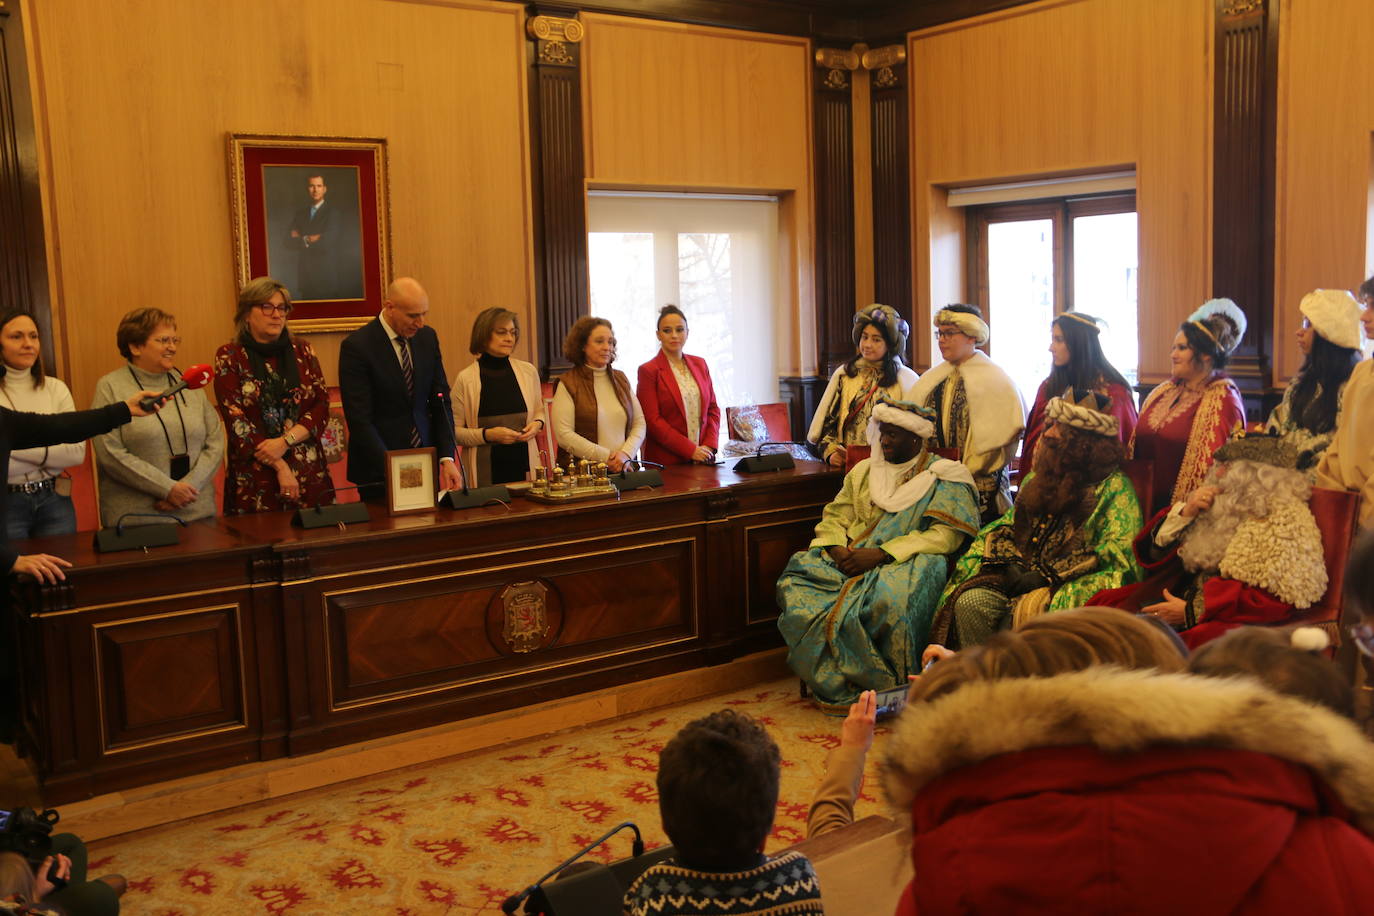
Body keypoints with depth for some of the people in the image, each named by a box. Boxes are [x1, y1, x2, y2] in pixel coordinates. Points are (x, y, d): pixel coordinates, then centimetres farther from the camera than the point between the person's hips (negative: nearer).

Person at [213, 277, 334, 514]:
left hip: (308, 471, 2)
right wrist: (280, 467, -11)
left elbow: (322, 405, 3)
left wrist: (285, 441, -12)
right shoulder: (229, 357, 2)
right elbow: (235, 420, -5)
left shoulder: (302, 350, 9)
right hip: (254, 476, -2)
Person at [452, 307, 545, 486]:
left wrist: (537, 424, 0)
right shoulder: (466, 379, -3)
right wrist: (487, 435, -14)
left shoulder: (528, 371, 6)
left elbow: (539, 411, 21)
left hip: (524, 464, 3)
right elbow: (454, 431, -2)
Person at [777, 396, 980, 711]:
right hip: (852, 556, 5)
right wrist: (836, 548, -8)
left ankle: (884, 688, -18)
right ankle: (833, 681, -14)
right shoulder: (864, 471, 20)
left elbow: (945, 535, -11)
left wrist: (881, 554, -19)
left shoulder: (943, 478, 2)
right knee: (796, 578, -23)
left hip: (908, 561, -5)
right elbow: (835, 517, 17)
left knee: (890, 598, -41)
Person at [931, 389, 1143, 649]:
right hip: (1024, 574, 5)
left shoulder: (1114, 488, 0)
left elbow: (1116, 553, -11)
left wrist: (1047, 576, -14)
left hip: (1074, 587, -5)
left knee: (1026, 611, -34)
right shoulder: (1038, 480, 20)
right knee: (970, 602, -22)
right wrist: (1009, 564, -3)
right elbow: (1004, 528, 20)